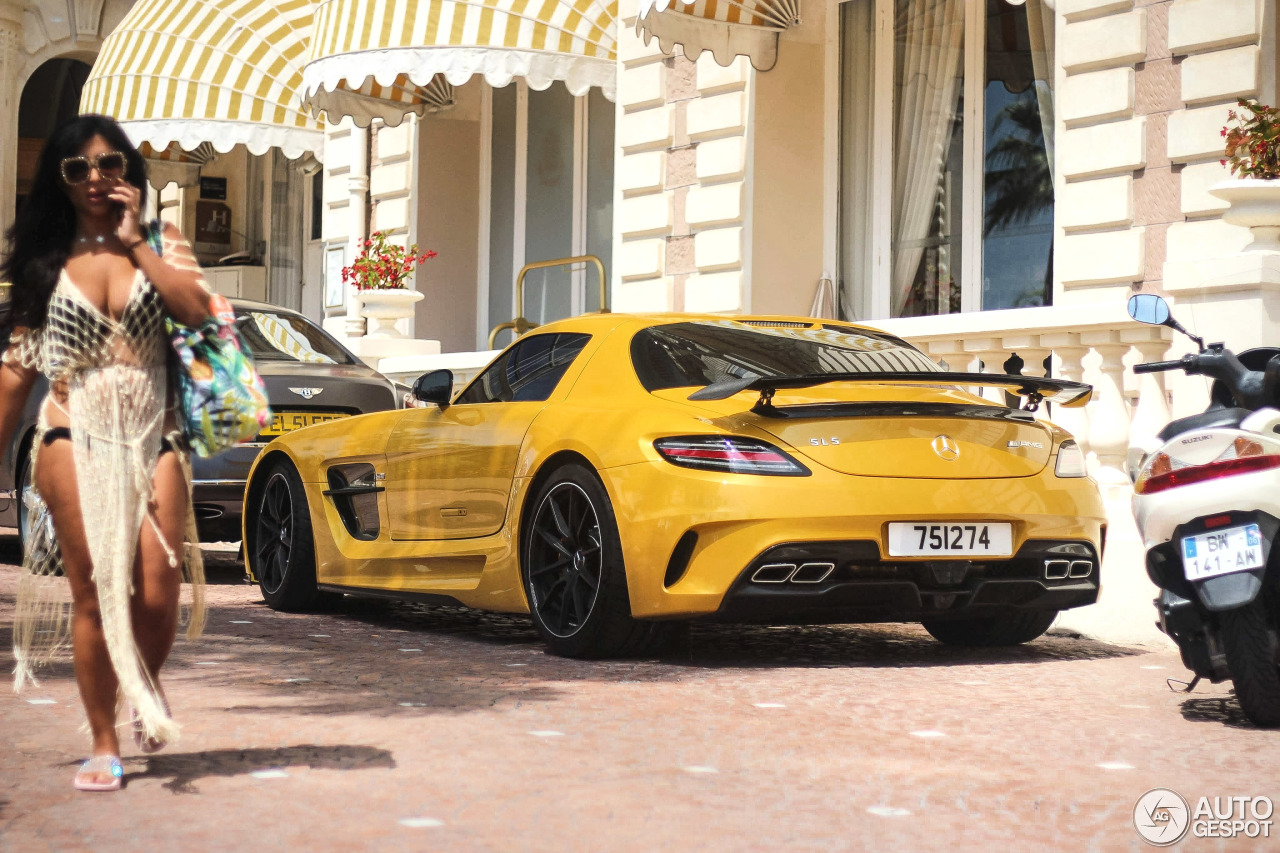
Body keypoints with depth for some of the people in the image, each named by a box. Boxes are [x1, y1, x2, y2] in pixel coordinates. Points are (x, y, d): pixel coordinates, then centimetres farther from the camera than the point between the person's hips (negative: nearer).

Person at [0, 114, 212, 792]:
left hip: (153, 438, 1)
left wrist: (133, 242, -8)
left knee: (158, 593, -6)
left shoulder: (160, 245, 9)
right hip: (75, 439, 0)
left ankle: (146, 691, 27)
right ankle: (103, 746, 7)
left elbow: (194, 308, -11)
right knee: (93, 594, -4)